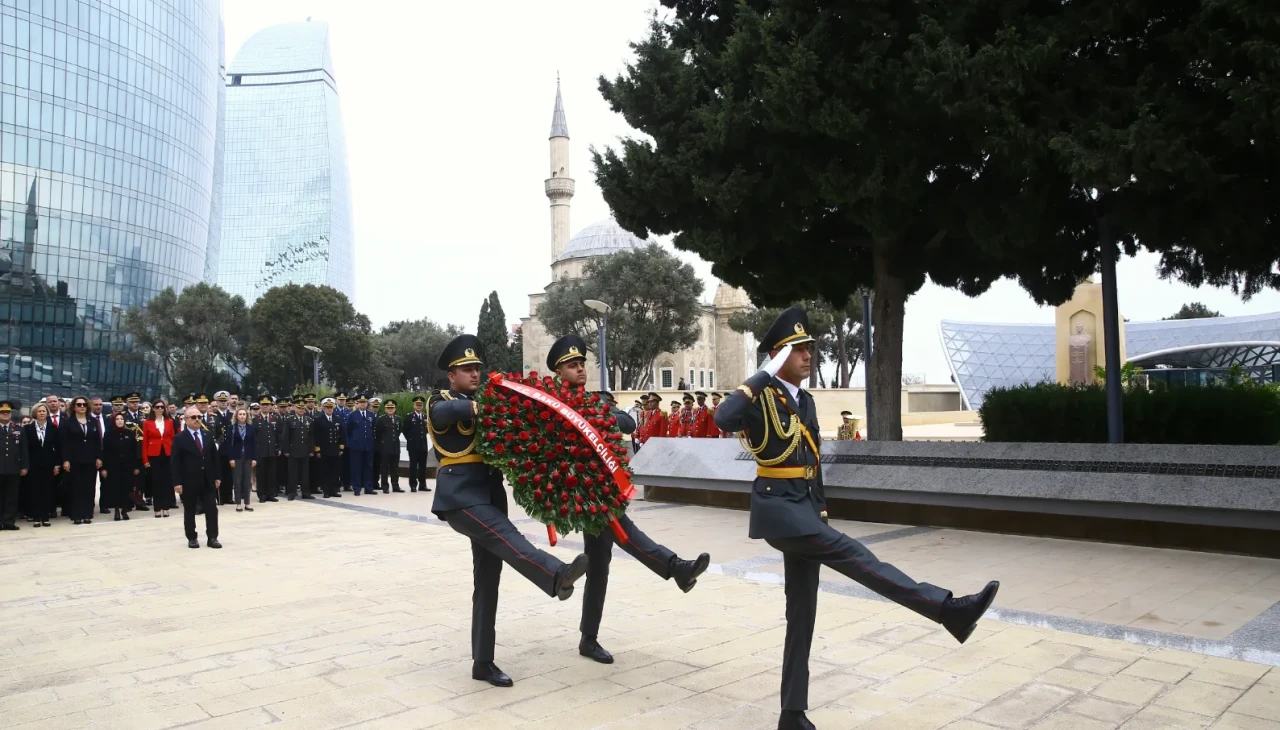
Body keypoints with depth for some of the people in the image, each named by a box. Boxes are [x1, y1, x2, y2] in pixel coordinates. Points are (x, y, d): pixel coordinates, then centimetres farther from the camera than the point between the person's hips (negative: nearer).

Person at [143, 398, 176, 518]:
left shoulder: (170, 422, 5)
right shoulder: (147, 423, 0)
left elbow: (173, 439, 6)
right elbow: (145, 442, 1)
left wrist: (175, 454, -2)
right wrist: (145, 459, -4)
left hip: (167, 455, 1)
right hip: (153, 456, -1)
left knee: (167, 481, 4)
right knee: (155, 482, 3)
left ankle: (166, 508, 11)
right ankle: (157, 509, 8)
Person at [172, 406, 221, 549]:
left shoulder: (208, 435, 9)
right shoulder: (180, 438, -5)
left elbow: (214, 457, 11)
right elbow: (176, 462, -8)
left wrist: (217, 476, 7)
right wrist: (177, 482, -13)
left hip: (208, 480, 4)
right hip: (189, 481, -3)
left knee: (212, 508, 1)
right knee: (189, 511, 7)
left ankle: (212, 537, 6)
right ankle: (192, 538, 17)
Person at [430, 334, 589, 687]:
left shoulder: (484, 404, 21)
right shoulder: (441, 402, 2)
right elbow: (444, 413, -23)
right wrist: (480, 405, -32)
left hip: (490, 494, 7)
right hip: (459, 494, -6)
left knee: (487, 580, 5)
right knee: (504, 535, -30)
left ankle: (483, 662, 11)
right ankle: (557, 576, -54)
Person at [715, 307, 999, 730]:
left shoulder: (805, 400, 15)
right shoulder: (761, 396, -9)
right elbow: (723, 419, -32)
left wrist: (821, 513, 19)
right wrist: (765, 375, -24)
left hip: (803, 508, 8)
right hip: (776, 507, -8)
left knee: (802, 613, 8)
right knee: (850, 554, -22)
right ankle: (949, 610, -26)